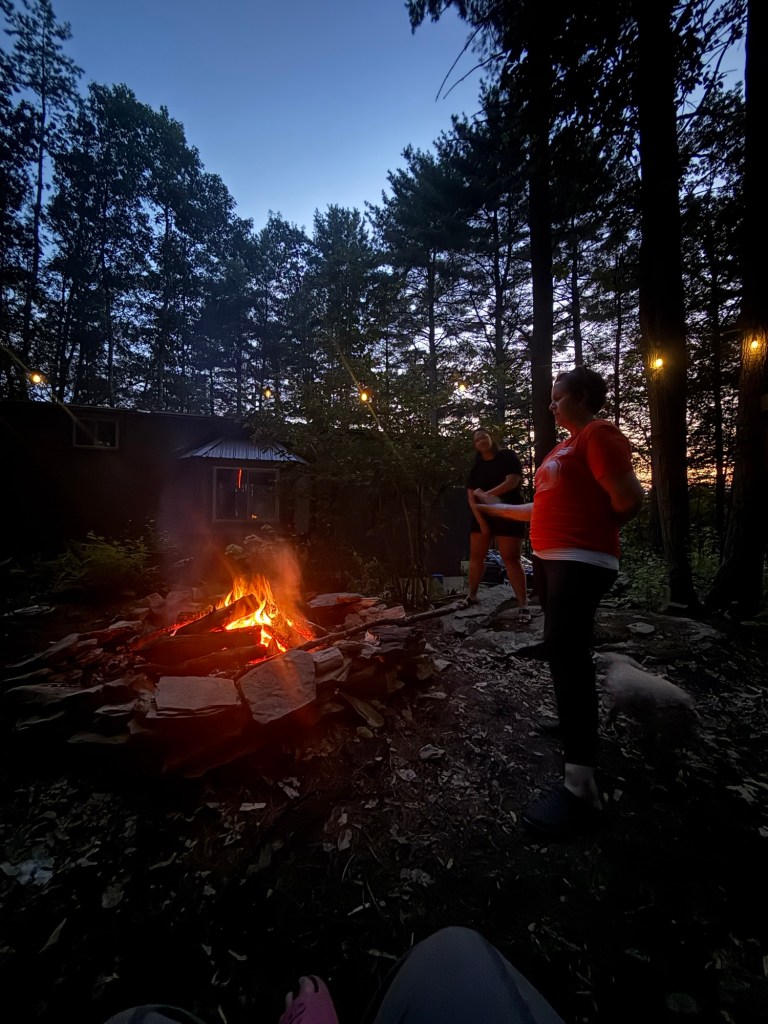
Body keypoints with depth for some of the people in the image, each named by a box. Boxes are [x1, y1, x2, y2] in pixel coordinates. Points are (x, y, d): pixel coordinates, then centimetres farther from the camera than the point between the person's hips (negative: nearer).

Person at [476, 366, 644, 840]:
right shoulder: (566, 446, 19)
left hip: (581, 563, -10)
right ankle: (577, 722, 39)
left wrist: (595, 530, -3)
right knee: (564, 652, 18)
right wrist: (495, 508, 27)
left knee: (566, 654, -16)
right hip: (550, 559, 10)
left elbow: (631, 499, -19)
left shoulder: (599, 434, -10)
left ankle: (581, 787, -12)